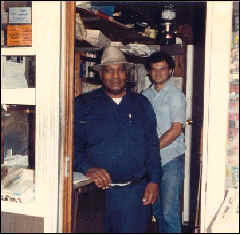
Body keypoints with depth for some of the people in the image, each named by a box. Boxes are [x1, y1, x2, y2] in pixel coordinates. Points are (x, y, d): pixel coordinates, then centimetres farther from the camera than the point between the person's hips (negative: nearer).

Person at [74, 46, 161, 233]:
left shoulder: (142, 104, 11)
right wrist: (88, 168, -21)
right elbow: (73, 144, -4)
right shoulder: (83, 104, 3)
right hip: (98, 191, -1)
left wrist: (154, 181, 2)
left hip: (136, 192, 2)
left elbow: (152, 146, 10)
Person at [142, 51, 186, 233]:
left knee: (169, 210, -7)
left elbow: (175, 130, -11)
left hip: (171, 158, -5)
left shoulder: (176, 95, -5)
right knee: (156, 208, 12)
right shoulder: (146, 95, 12)